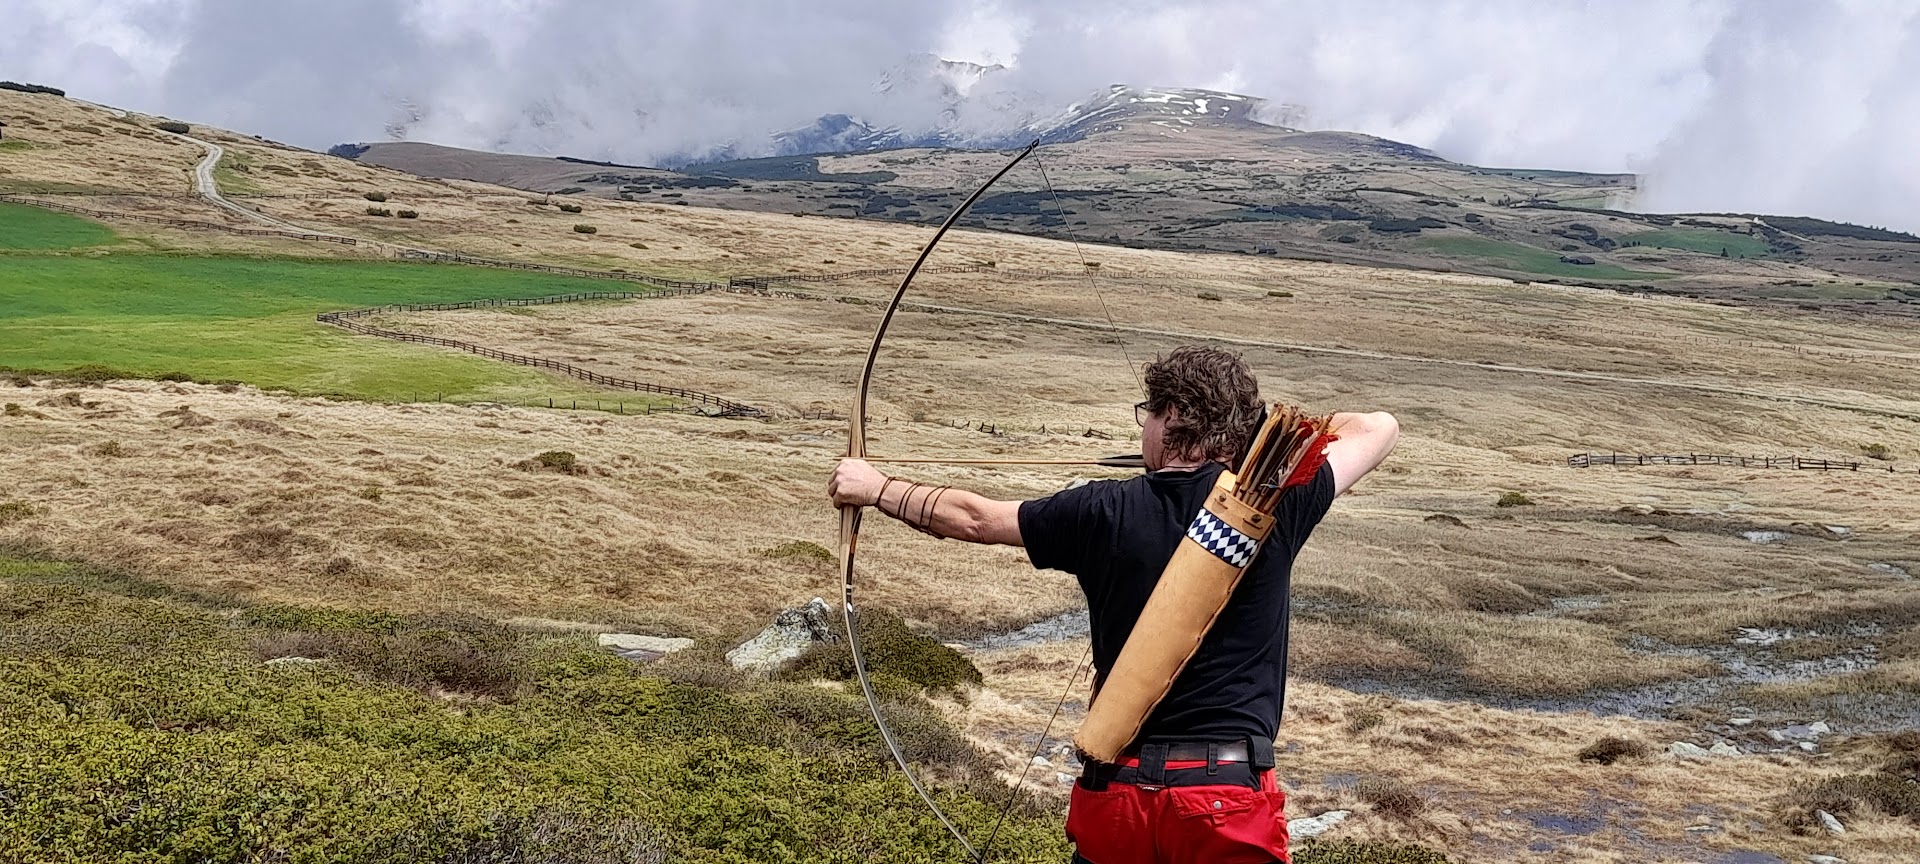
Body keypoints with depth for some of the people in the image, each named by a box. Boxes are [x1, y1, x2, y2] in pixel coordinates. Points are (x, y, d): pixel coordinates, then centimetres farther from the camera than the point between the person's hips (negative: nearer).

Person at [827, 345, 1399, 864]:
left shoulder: (1105, 513, -5)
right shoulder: (1274, 503, -7)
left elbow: (971, 518, 8)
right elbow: (1380, 429, 9)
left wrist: (875, 487, 23)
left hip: (1119, 788, 2)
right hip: (1232, 798, -1)